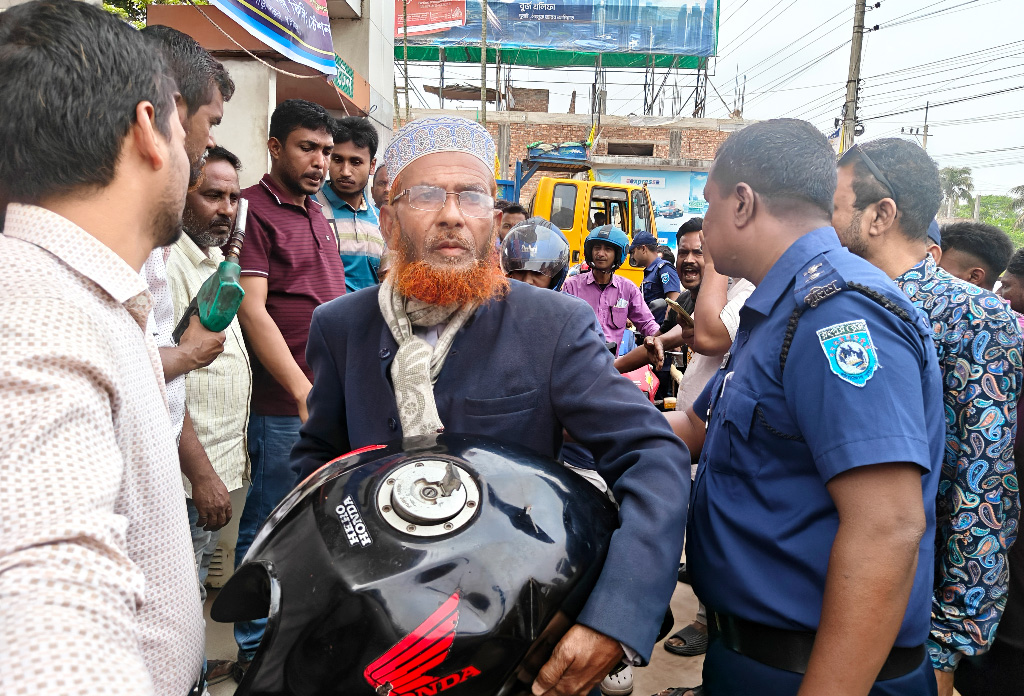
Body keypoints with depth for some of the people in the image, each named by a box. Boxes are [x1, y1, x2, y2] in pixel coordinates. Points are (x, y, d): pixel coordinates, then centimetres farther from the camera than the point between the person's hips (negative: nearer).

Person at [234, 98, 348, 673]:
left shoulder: (319, 215, 16)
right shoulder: (253, 210, -10)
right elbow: (252, 311, -19)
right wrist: (305, 392, -23)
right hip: (285, 406, -8)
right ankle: (255, 649, 20)